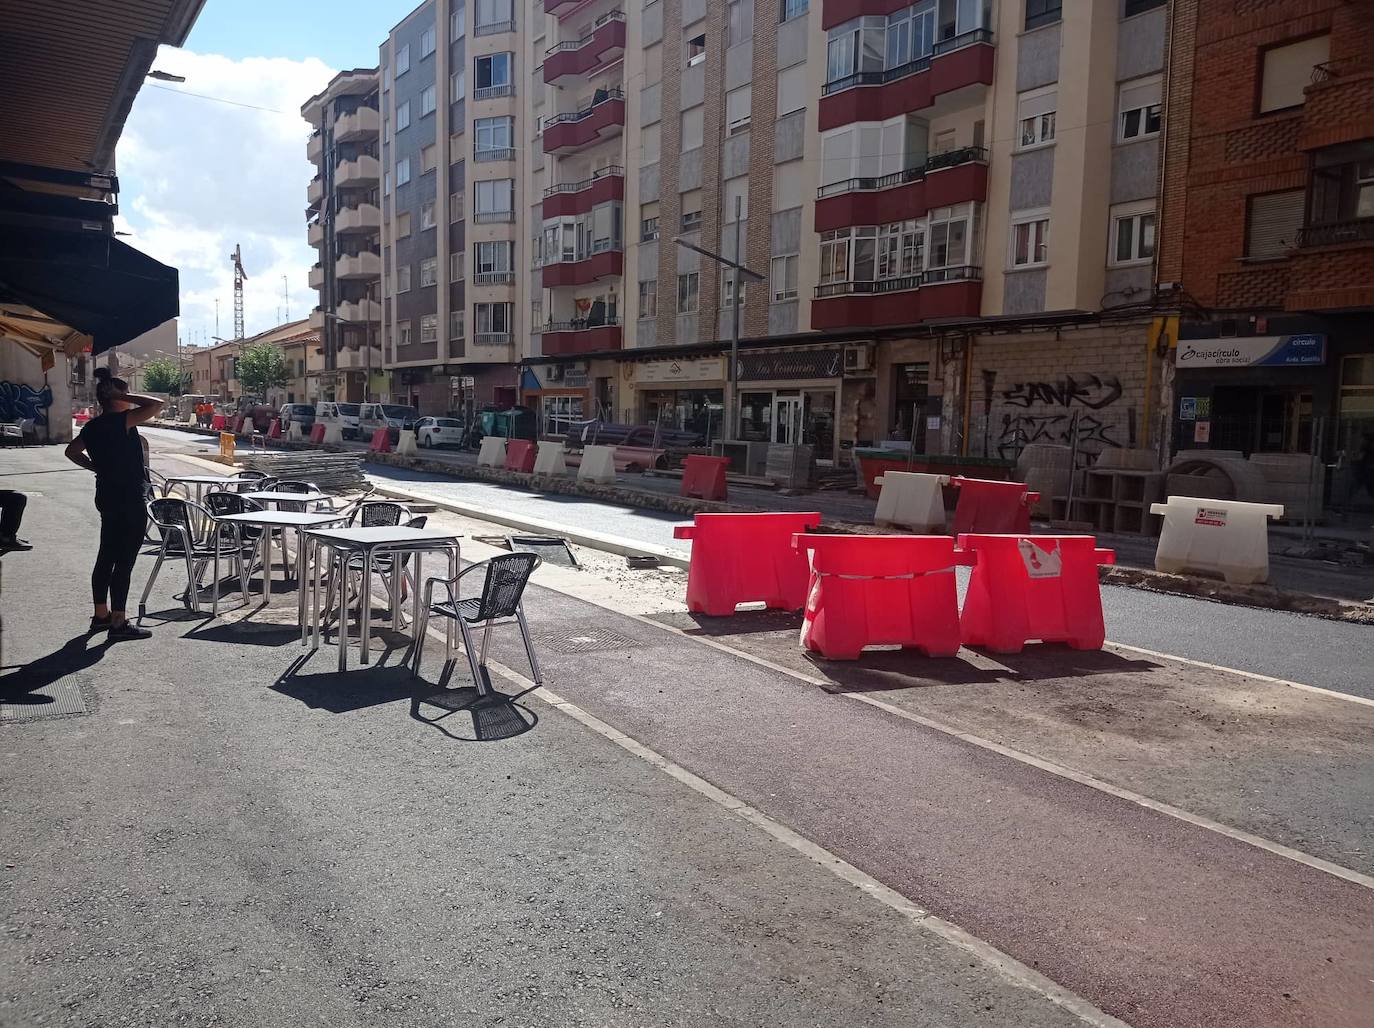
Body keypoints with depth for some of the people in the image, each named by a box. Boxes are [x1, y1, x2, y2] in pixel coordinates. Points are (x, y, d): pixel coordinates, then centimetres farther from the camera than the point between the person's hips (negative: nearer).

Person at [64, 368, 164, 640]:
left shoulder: (92, 427, 8)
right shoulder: (120, 421, -17)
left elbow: (72, 451, 24)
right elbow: (156, 404, -22)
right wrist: (125, 397, -12)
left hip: (107, 497, 9)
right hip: (129, 501, -9)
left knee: (106, 556, 16)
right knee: (124, 562, -4)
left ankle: (101, 615, 26)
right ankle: (119, 623, 0)